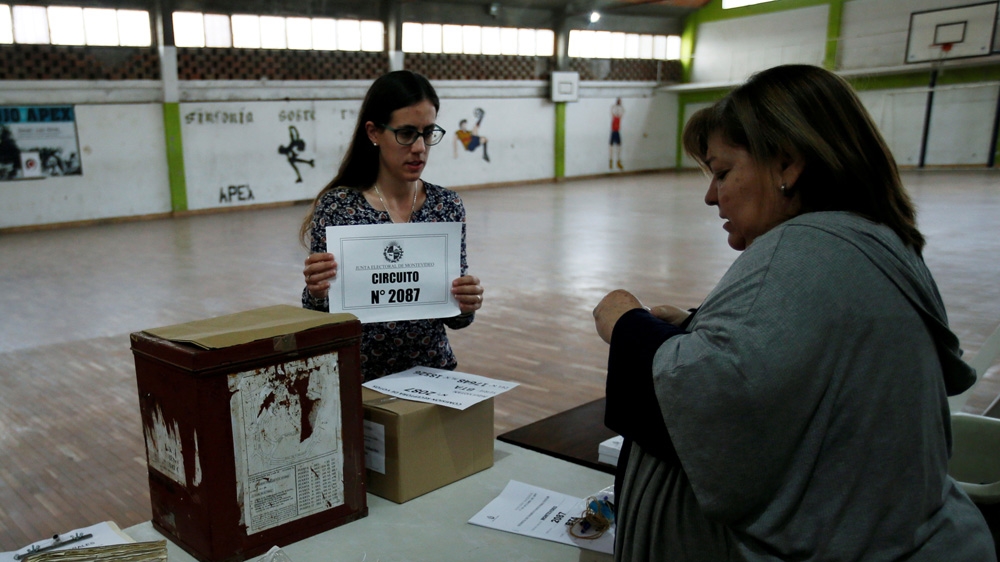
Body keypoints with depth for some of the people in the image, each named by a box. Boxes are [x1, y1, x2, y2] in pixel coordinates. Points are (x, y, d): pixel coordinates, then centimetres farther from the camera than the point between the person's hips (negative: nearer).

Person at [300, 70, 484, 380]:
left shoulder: (447, 205, 0)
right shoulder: (336, 206, -8)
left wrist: (466, 306, -14)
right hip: (361, 378, -2)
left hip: (434, 370, 2)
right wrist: (316, 293, -22)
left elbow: (455, 319, 6)